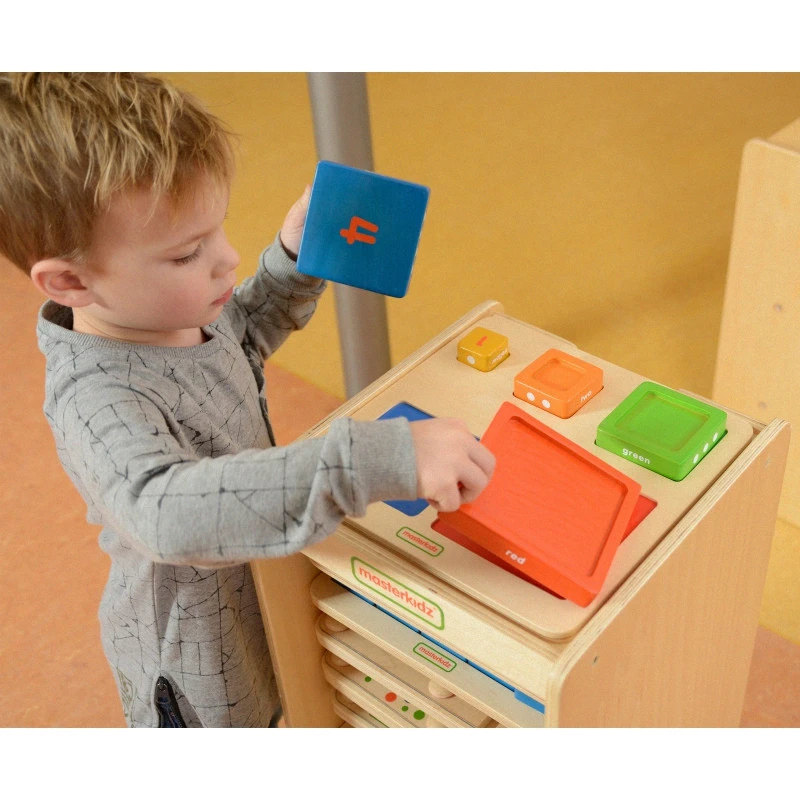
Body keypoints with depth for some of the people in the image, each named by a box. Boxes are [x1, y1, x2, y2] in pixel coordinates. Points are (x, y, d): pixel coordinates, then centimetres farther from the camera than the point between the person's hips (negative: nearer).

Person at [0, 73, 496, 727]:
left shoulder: (167, 305, -13)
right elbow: (171, 513, -58)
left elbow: (244, 339, 10)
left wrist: (293, 261, -8)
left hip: (257, 584, 7)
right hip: (193, 657, -7)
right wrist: (379, 461, -64)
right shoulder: (97, 401, -39)